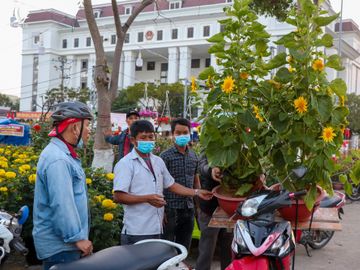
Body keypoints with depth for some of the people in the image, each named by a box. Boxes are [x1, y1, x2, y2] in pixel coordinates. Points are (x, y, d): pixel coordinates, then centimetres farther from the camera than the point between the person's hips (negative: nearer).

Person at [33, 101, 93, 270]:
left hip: (65, 242, 10)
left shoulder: (63, 154, 12)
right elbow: (61, 204, -26)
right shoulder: (57, 159, -21)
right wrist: (77, 238, -21)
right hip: (59, 245, -10)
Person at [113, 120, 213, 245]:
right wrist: (147, 198, -22)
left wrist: (197, 192, 15)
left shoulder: (158, 161, 13)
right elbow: (118, 196, -15)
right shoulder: (125, 164, -9)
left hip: (156, 230, 6)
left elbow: (171, 185, 22)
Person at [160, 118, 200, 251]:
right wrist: (162, 209, -14)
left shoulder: (193, 155, 10)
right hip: (171, 208, -5)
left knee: (185, 246, 15)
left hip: (189, 208, 6)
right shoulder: (166, 156, -8)